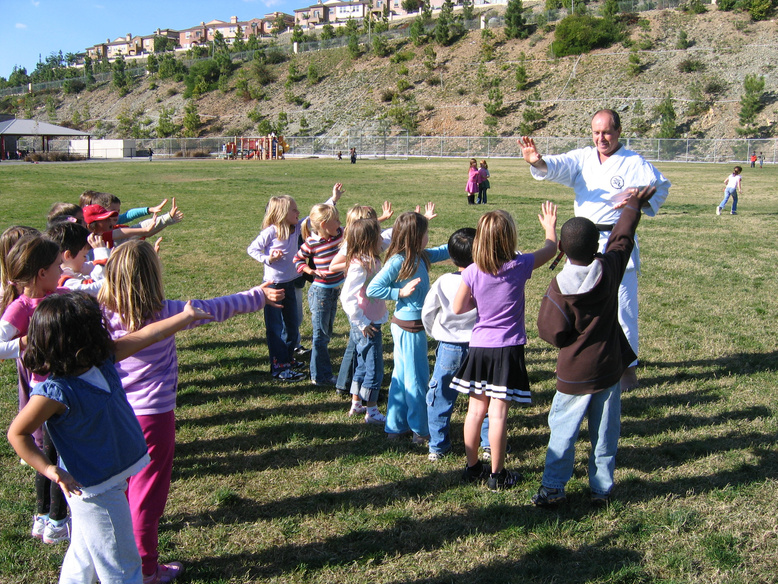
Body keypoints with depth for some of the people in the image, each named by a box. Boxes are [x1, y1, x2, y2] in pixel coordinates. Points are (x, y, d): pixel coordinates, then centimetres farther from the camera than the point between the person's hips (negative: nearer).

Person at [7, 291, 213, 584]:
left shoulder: (103, 359, -7)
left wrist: (185, 316, 11)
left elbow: (145, 336, 3)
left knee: (85, 555, 27)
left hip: (114, 479, 8)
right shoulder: (55, 392, -27)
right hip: (93, 491, -8)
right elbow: (17, 433, -17)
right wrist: (49, 469, -24)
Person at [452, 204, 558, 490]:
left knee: (476, 410, 12)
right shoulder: (520, 266, -10)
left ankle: (473, 467, 25)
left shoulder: (472, 273, -6)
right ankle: (497, 475, 12)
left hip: (479, 347, 3)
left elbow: (458, 308, 2)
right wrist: (550, 225, 27)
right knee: (498, 413, 2)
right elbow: (550, 249, 9)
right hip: (508, 348, -3)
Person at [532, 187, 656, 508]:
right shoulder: (610, 269, -10)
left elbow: (553, 333, -13)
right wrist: (633, 205, 26)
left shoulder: (558, 289, -19)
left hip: (575, 374, -3)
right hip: (609, 368, 3)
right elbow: (622, 239, 9)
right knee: (605, 433, 13)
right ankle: (602, 489, 23)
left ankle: (552, 488, 13)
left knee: (563, 431, 9)